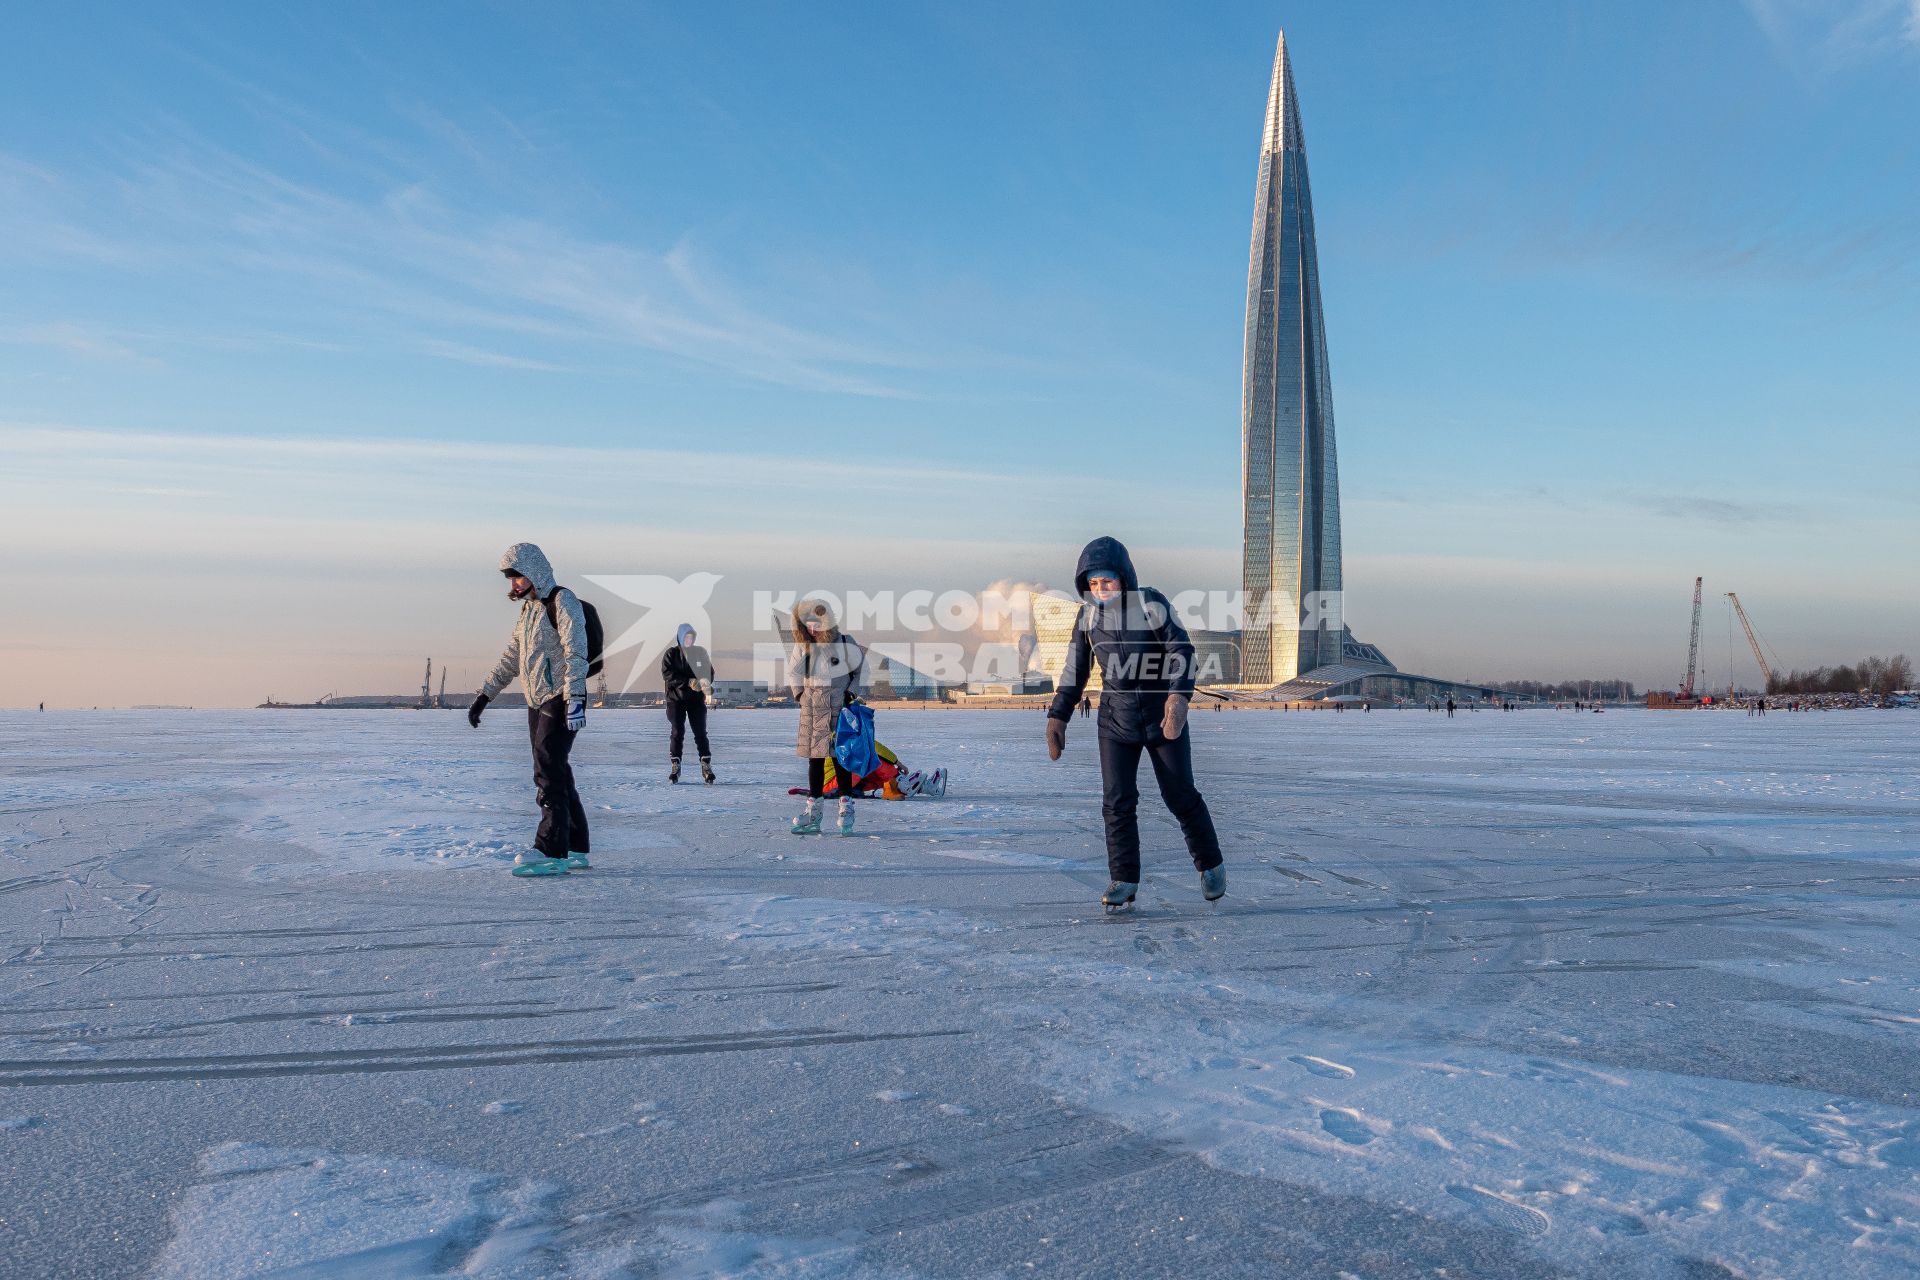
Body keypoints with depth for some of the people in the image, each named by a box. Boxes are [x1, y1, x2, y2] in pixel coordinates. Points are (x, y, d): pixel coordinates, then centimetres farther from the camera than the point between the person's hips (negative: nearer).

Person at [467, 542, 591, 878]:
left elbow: (576, 653, -17)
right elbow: (510, 660, 23)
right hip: (537, 704, 9)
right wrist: (483, 697, 19)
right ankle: (574, 850, 12)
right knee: (557, 777, 8)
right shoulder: (528, 609, 19)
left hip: (559, 702, -9)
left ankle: (550, 852, -13)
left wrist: (575, 698, -25)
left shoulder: (563, 601, -8)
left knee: (549, 774, -13)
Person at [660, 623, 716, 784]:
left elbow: (710, 672, 5)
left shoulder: (701, 652, 7)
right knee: (677, 733, -1)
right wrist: (688, 682, -23)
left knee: (701, 733, -1)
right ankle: (675, 766, 6)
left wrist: (705, 682, -19)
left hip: (697, 699, 2)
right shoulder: (671, 654, -1)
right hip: (676, 699, -2)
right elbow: (667, 675, -12)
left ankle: (706, 765, 2)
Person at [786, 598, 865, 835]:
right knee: (815, 758, 6)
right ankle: (814, 811, 11)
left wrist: (853, 692, -2)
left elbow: (864, 669, 5)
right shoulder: (803, 646, 2)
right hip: (812, 709, 4)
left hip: (839, 709, -3)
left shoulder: (845, 645, -8)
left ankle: (846, 808, 6)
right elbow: (793, 671, 18)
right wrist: (798, 693, 10)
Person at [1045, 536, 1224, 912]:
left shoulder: (1151, 604, -12)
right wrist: (1057, 716, 4)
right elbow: (1075, 670, 8)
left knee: (1180, 795, 5)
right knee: (1117, 800, -3)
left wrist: (1178, 696, -31)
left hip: (1162, 715, -3)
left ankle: (1211, 863, 27)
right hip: (1115, 719, 3)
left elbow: (1182, 650, -15)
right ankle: (1124, 880, 9)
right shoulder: (1088, 615, 0)